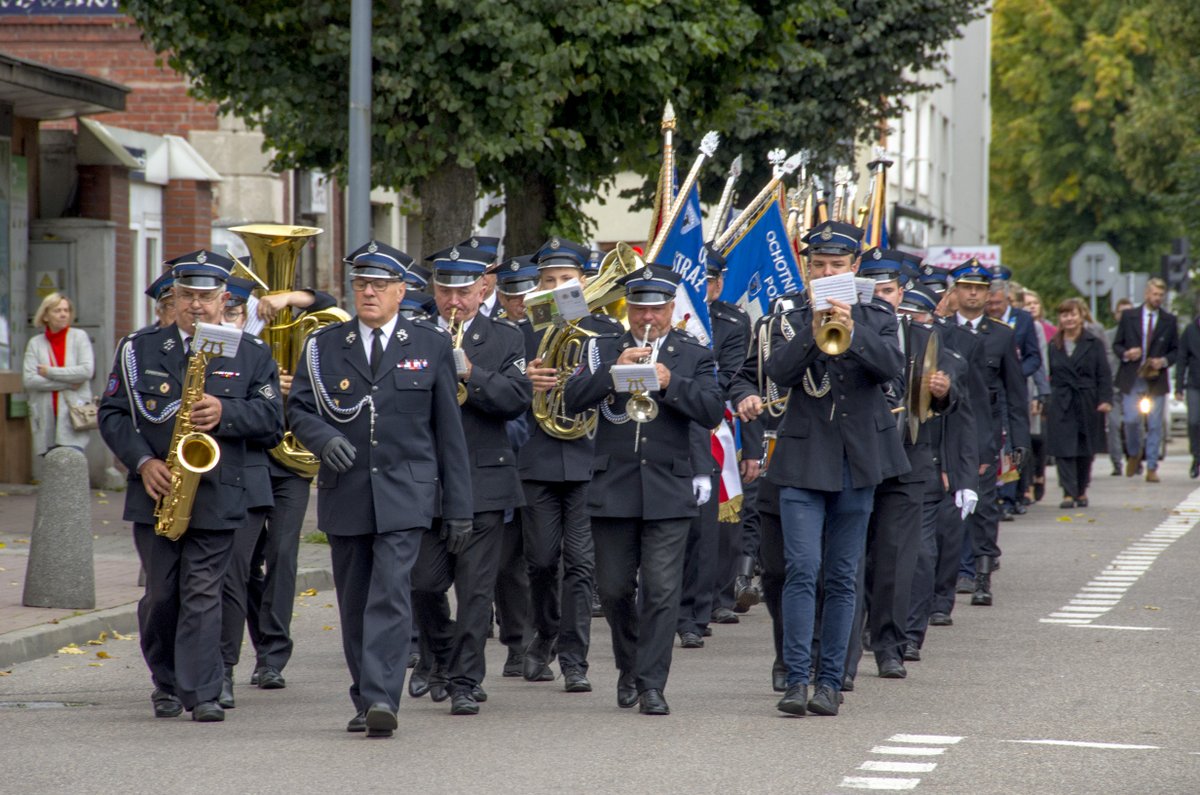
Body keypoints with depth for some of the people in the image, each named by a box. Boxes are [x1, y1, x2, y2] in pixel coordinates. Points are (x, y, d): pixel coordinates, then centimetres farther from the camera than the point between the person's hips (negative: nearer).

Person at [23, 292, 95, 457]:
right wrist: (67, 382, -9)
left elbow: (87, 370, -8)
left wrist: (49, 372, -7)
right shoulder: (35, 343, 8)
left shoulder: (79, 337, 6)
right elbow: (29, 380, -4)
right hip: (46, 418, 2)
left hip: (73, 417, -2)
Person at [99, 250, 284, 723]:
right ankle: (166, 684, 23)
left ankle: (201, 693, -7)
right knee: (161, 595, 6)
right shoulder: (138, 350, 9)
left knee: (202, 594, -6)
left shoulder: (251, 355, 7)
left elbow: (272, 419, 1)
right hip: (155, 493, 1)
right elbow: (112, 414, 6)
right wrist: (143, 462, -8)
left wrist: (225, 413, -17)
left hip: (217, 495, -1)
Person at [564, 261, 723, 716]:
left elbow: (712, 412, -5)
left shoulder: (694, 356, 8)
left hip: (668, 490, -1)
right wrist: (613, 370, -17)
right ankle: (629, 666, 28)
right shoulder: (603, 349, 9)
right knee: (614, 588, 6)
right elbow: (573, 400, -4)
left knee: (662, 590, -7)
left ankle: (651, 684, -3)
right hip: (613, 487, 1)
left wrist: (670, 382, -18)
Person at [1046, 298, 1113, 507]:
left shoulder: (1094, 344, 4)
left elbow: (1104, 375, 0)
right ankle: (1069, 493, -8)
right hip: (1061, 405, 0)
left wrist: (1105, 400, -11)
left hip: (1087, 403, 0)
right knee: (1063, 450, -8)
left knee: (1085, 450, 7)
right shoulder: (1053, 346, 8)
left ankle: (1081, 491, 22)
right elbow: (1049, 376, 8)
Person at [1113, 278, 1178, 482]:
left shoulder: (1169, 321, 7)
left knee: (1155, 425, -1)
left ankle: (1152, 468, 5)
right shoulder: (1129, 317, 5)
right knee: (1131, 421, -7)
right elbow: (1116, 345, 9)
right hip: (1132, 380, -1)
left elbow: (1175, 350, 11)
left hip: (1156, 379, 1)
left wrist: (1164, 361, -9)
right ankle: (1134, 455, 22)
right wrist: (1126, 354, -12)